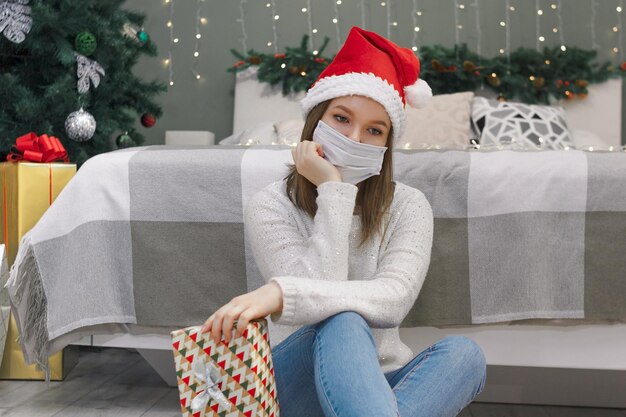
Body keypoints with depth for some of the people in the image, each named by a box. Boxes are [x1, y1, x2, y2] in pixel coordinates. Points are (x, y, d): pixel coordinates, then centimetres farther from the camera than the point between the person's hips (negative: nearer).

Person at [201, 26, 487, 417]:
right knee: (342, 324, -35)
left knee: (464, 353, -28)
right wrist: (333, 193, -21)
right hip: (302, 380, -2)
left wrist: (281, 293, -39)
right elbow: (317, 303, -22)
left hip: (382, 382, 3)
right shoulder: (271, 206, -8)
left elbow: (394, 300, -24)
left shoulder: (408, 206, -3)